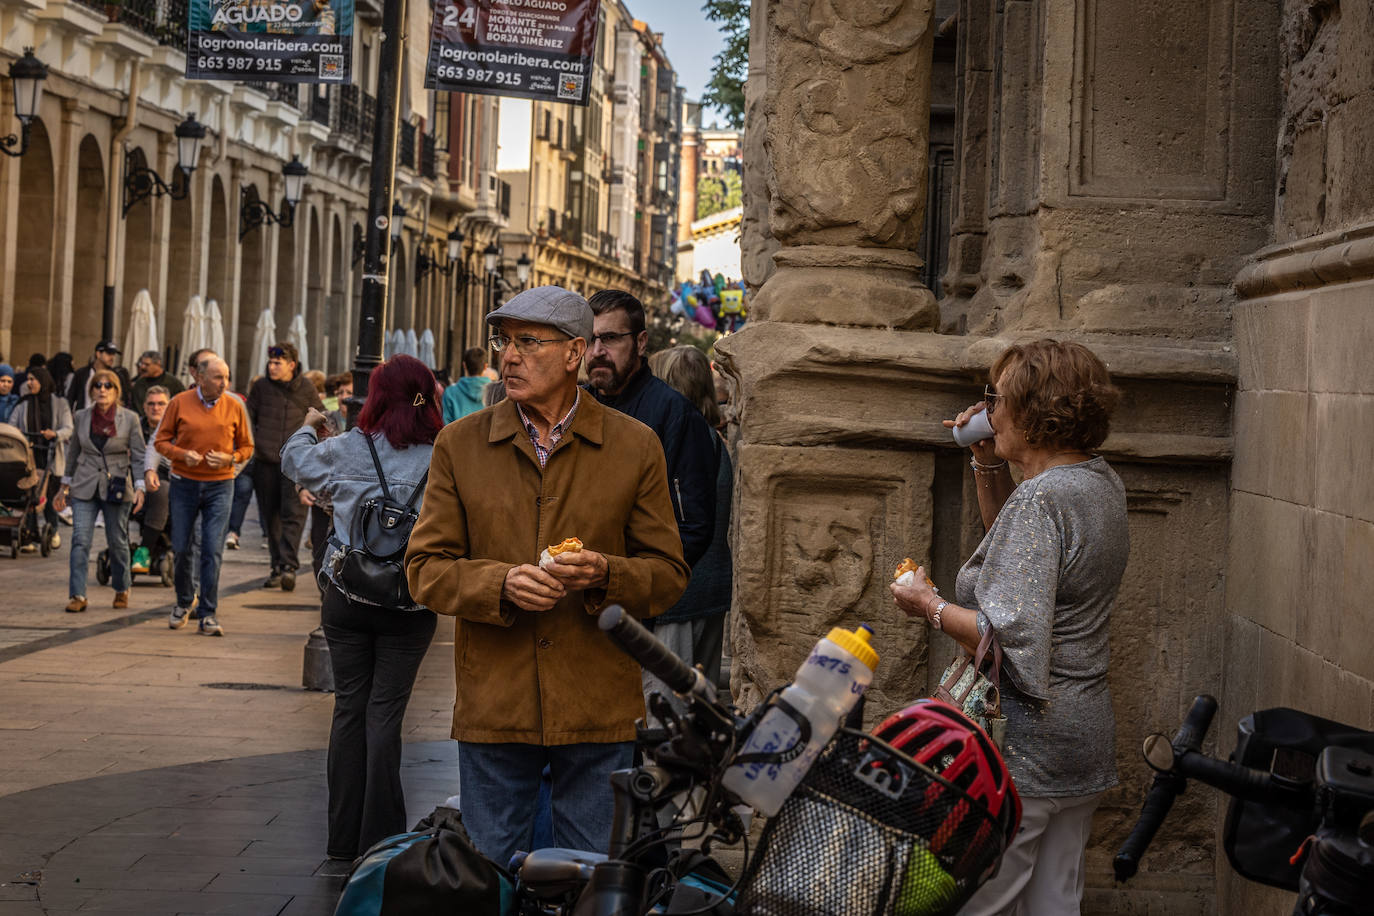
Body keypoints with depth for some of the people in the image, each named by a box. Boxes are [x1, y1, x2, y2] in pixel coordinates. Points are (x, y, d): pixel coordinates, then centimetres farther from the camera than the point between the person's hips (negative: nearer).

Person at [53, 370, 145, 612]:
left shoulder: (130, 418, -4)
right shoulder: (82, 416, 4)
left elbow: (138, 456, -2)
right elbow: (73, 452, 14)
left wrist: (139, 488, -12)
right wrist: (65, 486, 17)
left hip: (117, 488, -2)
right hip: (85, 487, 2)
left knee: (117, 542, 7)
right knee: (80, 540, -8)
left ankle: (121, 590, 26)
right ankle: (77, 595, -7)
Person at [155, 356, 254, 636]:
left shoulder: (234, 406, 2)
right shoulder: (180, 403, -1)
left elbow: (246, 447, 9)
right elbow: (162, 441, 5)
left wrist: (229, 459, -11)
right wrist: (182, 454, -14)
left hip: (219, 486, 0)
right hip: (184, 484, 0)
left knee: (213, 551, -7)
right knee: (180, 548, 6)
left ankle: (207, 614, -3)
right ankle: (184, 602, 29)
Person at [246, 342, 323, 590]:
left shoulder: (306, 388, 3)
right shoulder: (261, 386, 5)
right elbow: (247, 418, 12)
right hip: (265, 462, 2)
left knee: (293, 514, -13)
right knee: (271, 518, 6)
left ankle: (288, 565, -19)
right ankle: (277, 567, 15)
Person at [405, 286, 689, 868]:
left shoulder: (636, 448, 2)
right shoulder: (460, 444, 5)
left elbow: (669, 574, 4)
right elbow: (425, 569, 3)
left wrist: (607, 575, -16)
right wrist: (501, 584, -16)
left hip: (599, 708, -1)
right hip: (493, 706, 1)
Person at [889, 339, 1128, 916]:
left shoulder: (1040, 498, -19)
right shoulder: (1100, 482, 9)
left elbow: (1012, 638, -26)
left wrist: (931, 607, -11)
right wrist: (989, 463, 15)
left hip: (1025, 745, -10)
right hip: (1086, 735, 10)